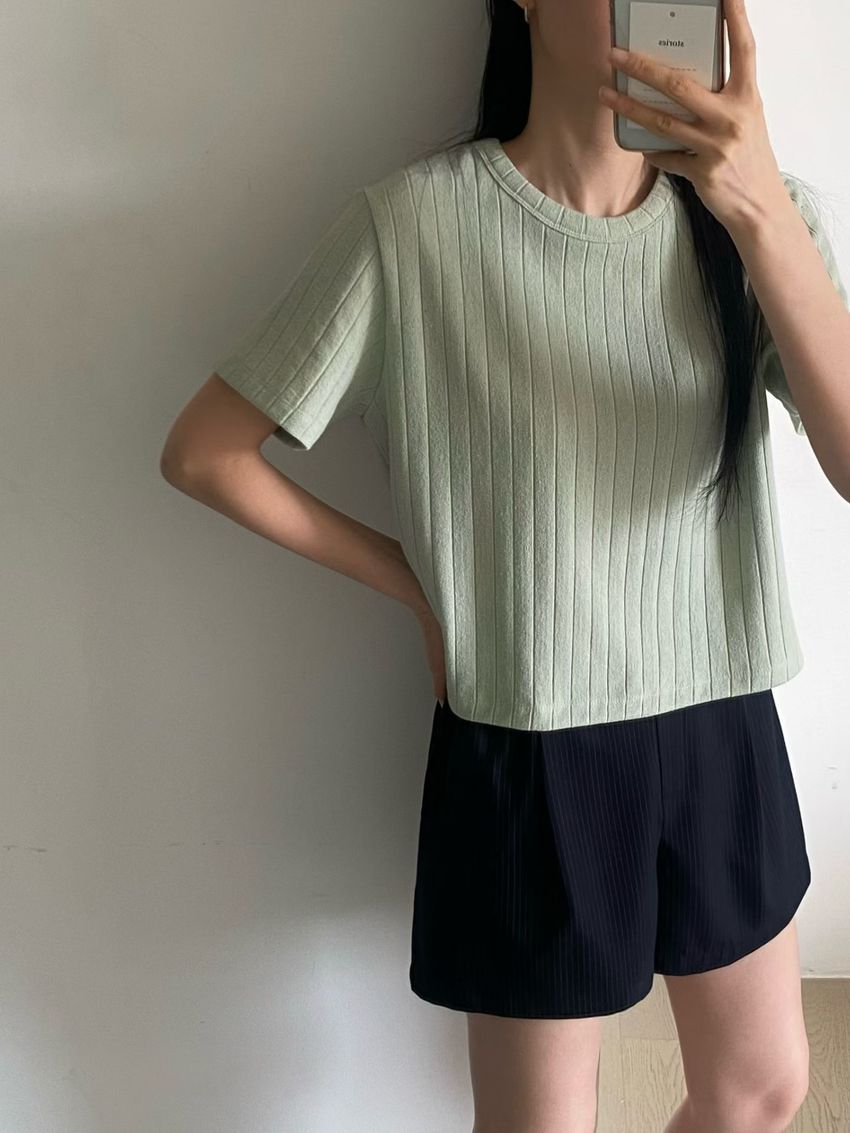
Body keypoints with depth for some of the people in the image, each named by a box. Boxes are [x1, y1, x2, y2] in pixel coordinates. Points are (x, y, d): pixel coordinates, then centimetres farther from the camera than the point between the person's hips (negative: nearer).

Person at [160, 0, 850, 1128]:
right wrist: (415, 583, -4)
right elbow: (203, 451, -8)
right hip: (528, 757, -4)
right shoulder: (416, 220, -14)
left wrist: (759, 210, -28)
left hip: (722, 732, 5)